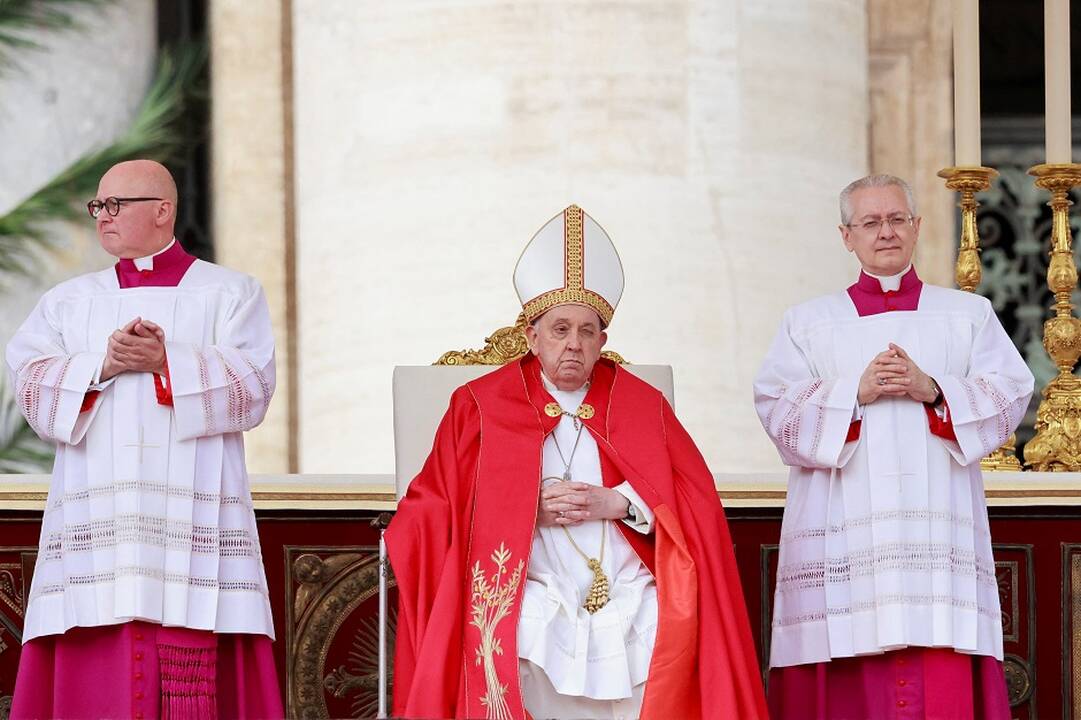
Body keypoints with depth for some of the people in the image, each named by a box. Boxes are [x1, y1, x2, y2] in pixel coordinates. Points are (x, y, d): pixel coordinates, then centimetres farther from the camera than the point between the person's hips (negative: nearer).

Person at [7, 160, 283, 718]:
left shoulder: (230, 293, 11)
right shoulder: (68, 302, 19)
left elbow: (252, 390, -2)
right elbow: (31, 387, 5)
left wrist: (167, 364, -14)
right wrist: (104, 365, -11)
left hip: (193, 521, -2)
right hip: (94, 522, 3)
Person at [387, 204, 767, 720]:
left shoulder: (642, 406, 19)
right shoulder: (482, 407, 14)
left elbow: (696, 499, 11)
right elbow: (440, 507, 7)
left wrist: (617, 503, -6)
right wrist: (532, 508, -5)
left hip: (631, 596, 2)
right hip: (531, 599, -2)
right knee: (527, 641, -35)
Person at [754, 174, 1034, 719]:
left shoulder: (969, 315, 16)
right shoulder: (809, 323, 15)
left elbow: (1010, 393, 4)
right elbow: (777, 409, 2)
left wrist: (933, 390, -11)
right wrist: (856, 392, -11)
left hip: (938, 526, 0)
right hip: (842, 532, 0)